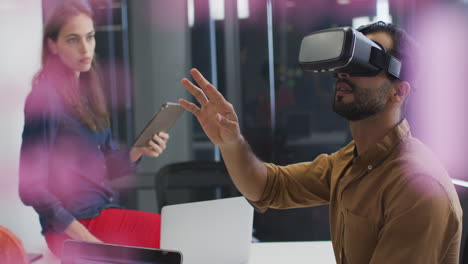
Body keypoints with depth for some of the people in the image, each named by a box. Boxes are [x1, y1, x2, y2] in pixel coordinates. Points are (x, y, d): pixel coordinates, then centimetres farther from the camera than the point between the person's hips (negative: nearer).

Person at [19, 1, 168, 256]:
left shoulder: (88, 92, 13)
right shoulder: (44, 99, -10)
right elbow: (32, 189, -14)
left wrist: (139, 151, -3)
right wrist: (88, 240, -18)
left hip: (105, 210, 7)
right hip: (72, 225, -7)